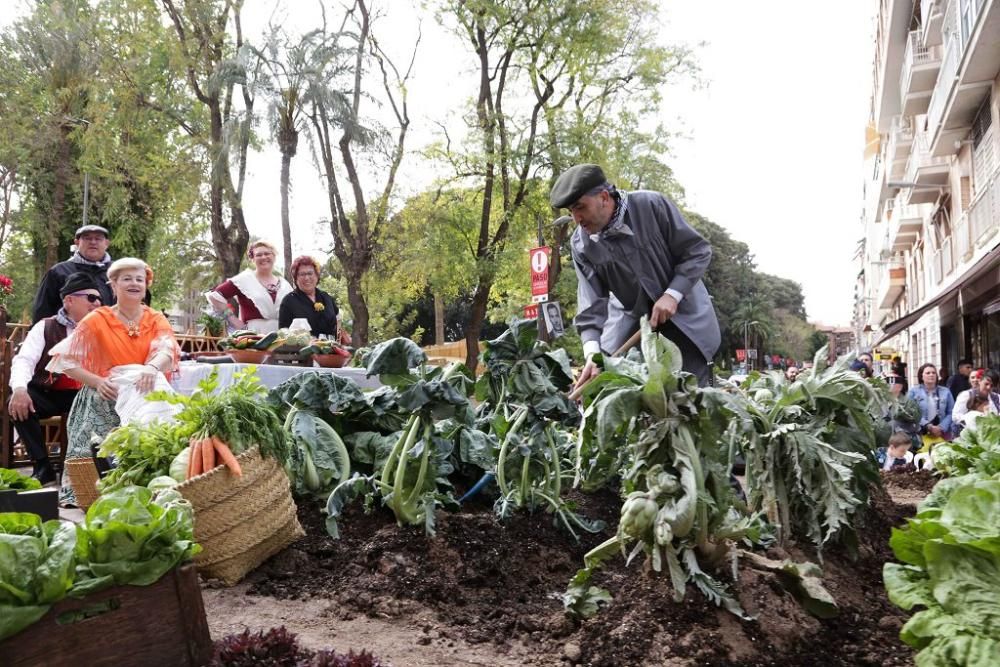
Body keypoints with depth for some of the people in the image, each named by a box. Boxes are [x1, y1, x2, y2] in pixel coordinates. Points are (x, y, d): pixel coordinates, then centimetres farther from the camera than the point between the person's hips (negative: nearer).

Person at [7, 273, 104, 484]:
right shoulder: (46, 327, 2)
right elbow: (24, 359, -10)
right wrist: (19, 388, -30)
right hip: (47, 393, 0)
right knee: (18, 405, -29)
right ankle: (42, 467, -15)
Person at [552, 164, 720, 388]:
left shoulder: (652, 205, -18)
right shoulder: (581, 244, -9)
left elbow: (698, 251, -12)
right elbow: (591, 304, -13)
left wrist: (672, 294, -23)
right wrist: (592, 353, -27)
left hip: (686, 316, -3)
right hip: (638, 319, 3)